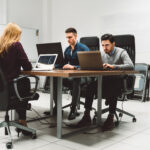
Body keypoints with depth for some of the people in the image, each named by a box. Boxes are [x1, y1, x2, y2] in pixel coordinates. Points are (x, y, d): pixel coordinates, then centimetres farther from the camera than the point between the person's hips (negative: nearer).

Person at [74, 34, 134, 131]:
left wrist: (113, 66, -32)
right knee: (90, 86, -22)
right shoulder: (102, 53, 10)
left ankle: (111, 119, -25)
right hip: (105, 80, 4)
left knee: (112, 90, -37)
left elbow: (131, 66, -22)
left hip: (118, 80, -4)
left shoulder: (121, 52, -6)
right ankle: (87, 116, -17)